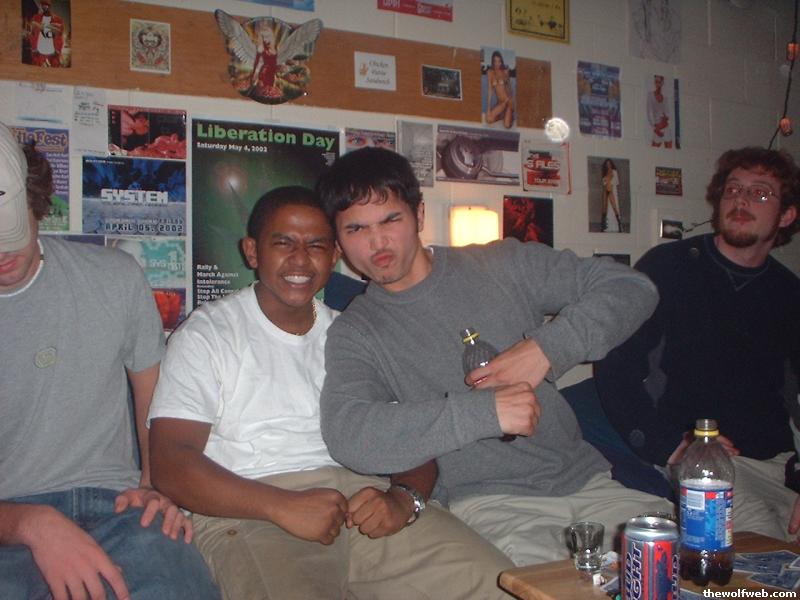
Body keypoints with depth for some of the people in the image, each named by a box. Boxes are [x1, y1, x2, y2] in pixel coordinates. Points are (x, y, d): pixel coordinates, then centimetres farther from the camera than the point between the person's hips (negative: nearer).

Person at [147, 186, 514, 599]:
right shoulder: (207, 333, 8)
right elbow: (171, 464, -4)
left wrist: (403, 498, -9)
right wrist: (283, 506, -18)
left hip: (364, 496, 4)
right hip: (248, 515, -3)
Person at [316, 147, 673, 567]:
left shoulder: (504, 265, 7)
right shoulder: (353, 334, 1)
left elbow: (632, 288, 4)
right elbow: (347, 436, -18)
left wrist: (548, 347, -13)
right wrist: (486, 411, -23)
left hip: (587, 480, 3)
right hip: (488, 501, -3)